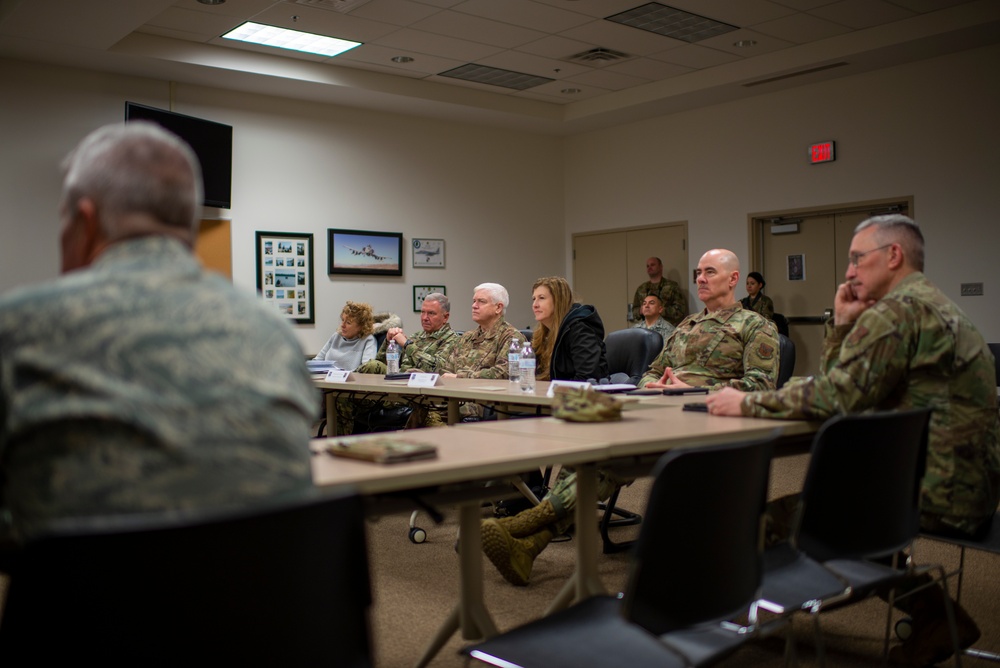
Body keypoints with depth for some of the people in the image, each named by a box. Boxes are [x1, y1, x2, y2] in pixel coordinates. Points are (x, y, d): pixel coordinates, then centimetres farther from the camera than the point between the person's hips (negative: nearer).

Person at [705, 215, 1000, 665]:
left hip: (939, 492, -10)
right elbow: (842, 387, 17)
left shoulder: (894, 313, -17)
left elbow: (833, 397, -23)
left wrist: (747, 403, -14)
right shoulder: (933, 306, 16)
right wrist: (842, 325, 5)